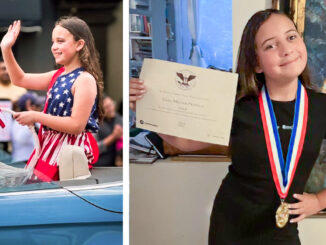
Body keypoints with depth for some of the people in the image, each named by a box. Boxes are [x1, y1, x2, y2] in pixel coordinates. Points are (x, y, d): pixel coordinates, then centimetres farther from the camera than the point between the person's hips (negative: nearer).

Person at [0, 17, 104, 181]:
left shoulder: (85, 80, -15)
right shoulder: (58, 75, 11)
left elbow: (76, 125, -21)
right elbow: (21, 80, 23)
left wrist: (36, 117, -17)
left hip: (71, 149, -8)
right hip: (50, 144, 8)